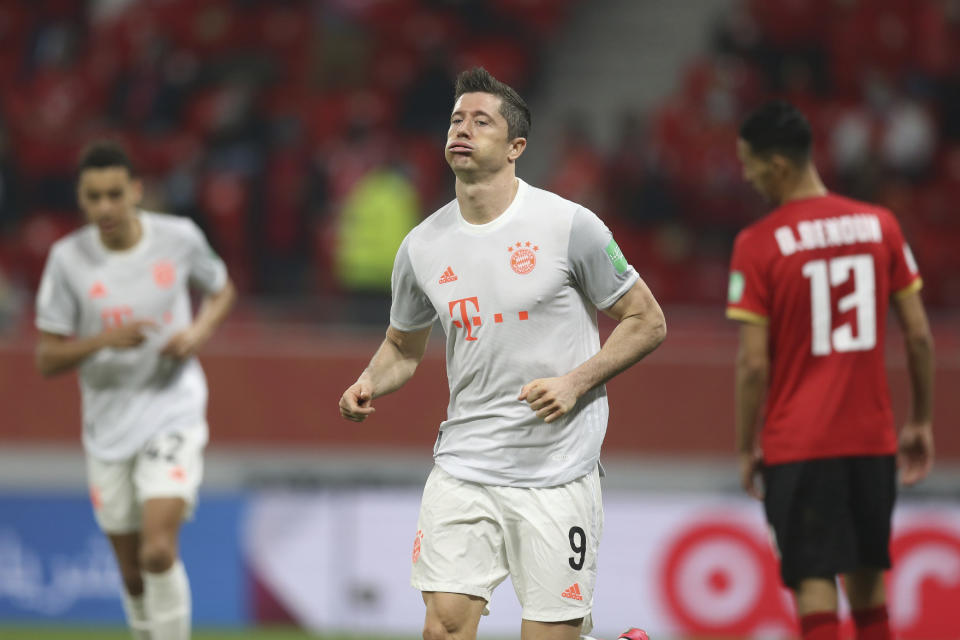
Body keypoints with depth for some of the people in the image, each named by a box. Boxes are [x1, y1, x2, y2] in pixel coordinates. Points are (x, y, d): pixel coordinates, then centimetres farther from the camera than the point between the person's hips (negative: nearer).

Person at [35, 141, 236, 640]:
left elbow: (222, 291, 14)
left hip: (173, 412, -2)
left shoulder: (179, 238, -7)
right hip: (108, 425, 2)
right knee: (133, 572, 9)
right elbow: (47, 360, -4)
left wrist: (198, 332, -7)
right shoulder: (69, 258, -7)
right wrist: (105, 340, -22)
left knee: (158, 551, -20)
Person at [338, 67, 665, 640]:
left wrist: (575, 382, -13)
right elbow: (404, 346, 21)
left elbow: (648, 322, -1)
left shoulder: (569, 226, -8)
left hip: (557, 473, -3)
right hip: (463, 468, 3)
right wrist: (369, 385, -1)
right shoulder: (422, 247, 4)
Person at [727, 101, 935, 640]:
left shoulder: (758, 245, -9)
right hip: (873, 440, 4)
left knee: (815, 588, -5)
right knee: (869, 584, 16)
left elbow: (754, 364, -11)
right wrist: (922, 422, 14)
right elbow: (920, 336, 4)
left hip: (798, 445, -4)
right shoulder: (881, 226, 3)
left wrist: (747, 447, 1)